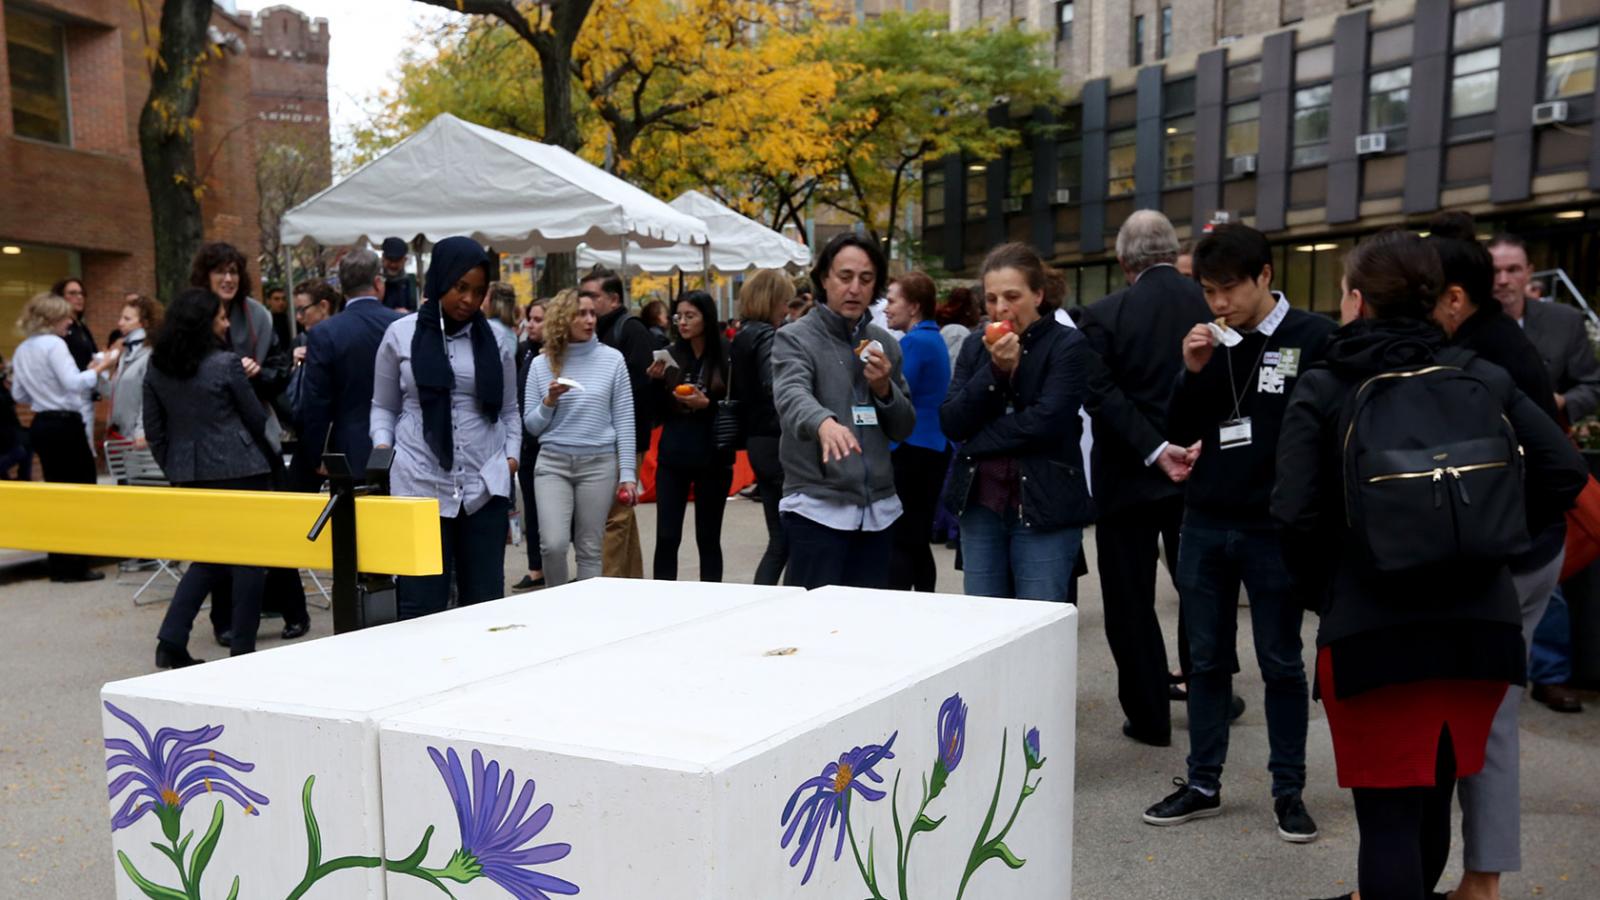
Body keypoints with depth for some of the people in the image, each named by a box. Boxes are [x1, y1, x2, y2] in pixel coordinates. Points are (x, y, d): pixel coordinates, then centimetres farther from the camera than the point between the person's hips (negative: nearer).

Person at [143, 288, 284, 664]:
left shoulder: (157, 368, 5)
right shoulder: (225, 363, -11)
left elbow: (153, 429, 8)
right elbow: (257, 418, -2)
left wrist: (173, 469, 17)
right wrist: (272, 457, 17)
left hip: (188, 475, 6)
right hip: (238, 471, -6)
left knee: (206, 556, 17)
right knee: (248, 557, 5)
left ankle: (171, 641, 9)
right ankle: (242, 649, 7)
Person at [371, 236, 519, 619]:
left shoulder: (495, 338, 9)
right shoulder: (401, 334, 6)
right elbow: (383, 407, 13)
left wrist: (511, 455, 2)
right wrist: (382, 447, -4)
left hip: (485, 487, 2)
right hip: (419, 486, -1)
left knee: (485, 600, 6)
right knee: (421, 606, -1)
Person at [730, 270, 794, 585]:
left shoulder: (741, 337, 15)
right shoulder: (767, 336, -12)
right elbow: (776, 387, -28)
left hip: (757, 442, 9)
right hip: (778, 442, -9)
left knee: (780, 539, 13)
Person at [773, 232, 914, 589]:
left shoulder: (885, 344, 13)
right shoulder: (794, 339, -3)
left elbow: (905, 428, 14)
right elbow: (791, 396, -24)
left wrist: (885, 389, -6)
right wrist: (824, 421, -45)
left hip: (878, 509, 5)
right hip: (817, 507, -5)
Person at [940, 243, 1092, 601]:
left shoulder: (1068, 345, -4)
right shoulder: (975, 345, 10)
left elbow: (1047, 422, -15)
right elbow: (950, 422, 0)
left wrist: (977, 441, -6)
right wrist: (995, 370, -12)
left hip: (1044, 508, -4)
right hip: (980, 505, 5)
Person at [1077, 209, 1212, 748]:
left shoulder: (1104, 316, -11)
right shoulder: (1210, 305, -1)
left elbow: (1103, 397, -19)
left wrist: (1156, 451, -20)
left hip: (1129, 477, -4)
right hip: (1198, 471, 4)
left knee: (1131, 602, 7)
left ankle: (1149, 717, 13)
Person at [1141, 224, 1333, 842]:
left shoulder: (1313, 338, -7)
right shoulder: (1209, 340, 7)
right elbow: (1179, 432, 6)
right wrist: (1193, 373, -9)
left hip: (1275, 530, -4)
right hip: (1204, 525, 4)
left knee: (1281, 663, 8)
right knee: (1207, 660, 12)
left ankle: (1288, 789, 20)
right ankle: (1203, 784, 23)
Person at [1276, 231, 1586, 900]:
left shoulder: (1322, 389, -5)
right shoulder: (1483, 378, 5)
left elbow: (1296, 516, -13)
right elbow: (1565, 474, 1)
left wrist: (1318, 594, 3)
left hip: (1370, 631, -4)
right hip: (1480, 624, 5)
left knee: (1388, 814, 4)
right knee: (1432, 802, 22)